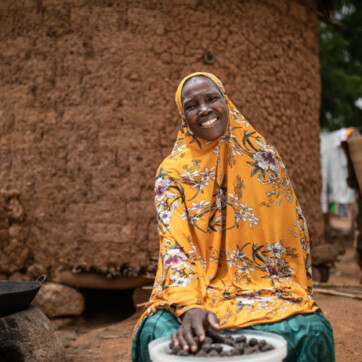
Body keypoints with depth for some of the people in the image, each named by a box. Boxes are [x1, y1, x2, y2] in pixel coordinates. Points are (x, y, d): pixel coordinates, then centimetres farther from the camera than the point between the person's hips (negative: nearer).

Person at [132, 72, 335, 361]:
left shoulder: (264, 156, 6)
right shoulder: (172, 171, -1)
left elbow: (294, 233, 10)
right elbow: (174, 244, -12)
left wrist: (300, 298, 5)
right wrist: (190, 306, -29)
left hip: (264, 286, 2)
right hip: (196, 291, -1)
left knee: (312, 331, -27)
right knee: (157, 331, -31)